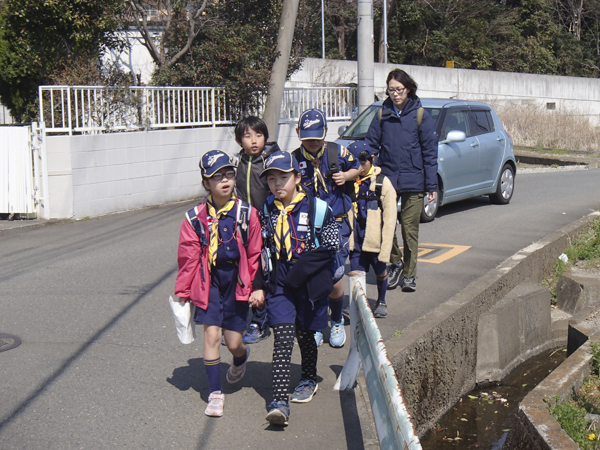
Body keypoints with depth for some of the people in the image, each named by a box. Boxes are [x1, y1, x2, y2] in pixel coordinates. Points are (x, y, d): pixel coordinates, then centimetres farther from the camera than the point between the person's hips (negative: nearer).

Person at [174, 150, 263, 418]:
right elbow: (188, 257, 2)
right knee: (211, 335, -7)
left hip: (237, 283, 0)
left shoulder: (247, 214, -4)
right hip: (209, 283, 0)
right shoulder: (195, 218, -4)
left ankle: (241, 357, 42)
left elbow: (255, 254, 3)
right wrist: (182, 292, 4)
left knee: (233, 342, 4)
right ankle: (215, 394, 5)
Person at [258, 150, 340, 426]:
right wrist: (262, 282, 9)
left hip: (310, 282, -1)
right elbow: (261, 249, 15)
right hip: (279, 282, 1)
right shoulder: (266, 211, 5)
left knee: (305, 333, 13)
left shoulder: (318, 209, -7)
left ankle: (309, 379, 41)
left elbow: (330, 248, -7)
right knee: (283, 336, -10)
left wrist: (301, 271, -14)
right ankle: (279, 400, -15)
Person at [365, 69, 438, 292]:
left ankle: (409, 274, 14)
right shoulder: (382, 115, 7)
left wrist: (432, 185, -4)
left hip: (413, 182, -2)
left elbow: (430, 152, 0)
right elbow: (371, 146, 10)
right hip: (386, 179, 2)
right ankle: (395, 262, 21)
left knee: (410, 230, 3)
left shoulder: (420, 115, 0)